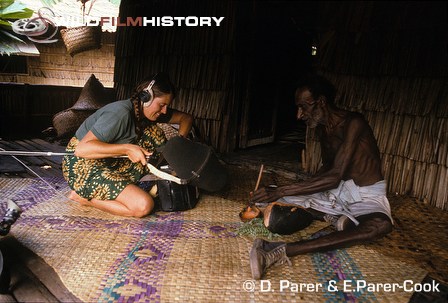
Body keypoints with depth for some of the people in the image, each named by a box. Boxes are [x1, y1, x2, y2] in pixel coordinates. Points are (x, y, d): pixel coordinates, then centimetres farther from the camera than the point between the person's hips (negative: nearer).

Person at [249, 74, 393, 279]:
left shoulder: (353, 123, -23)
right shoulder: (321, 129, 2)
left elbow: (335, 176, -31)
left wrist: (281, 191, -34)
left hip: (366, 195, -7)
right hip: (338, 190, 7)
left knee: (381, 224, -43)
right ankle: (332, 216, -16)